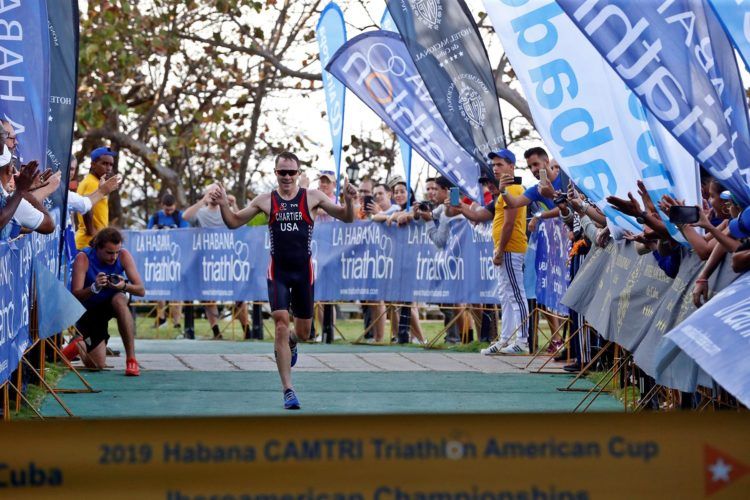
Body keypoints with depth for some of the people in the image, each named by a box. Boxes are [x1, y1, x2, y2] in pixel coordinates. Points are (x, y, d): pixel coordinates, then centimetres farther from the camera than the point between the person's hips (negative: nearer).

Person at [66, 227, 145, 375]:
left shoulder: (123, 256, -18)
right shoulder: (83, 258, -24)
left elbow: (141, 290, -22)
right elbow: (75, 295, -30)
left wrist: (124, 286, -43)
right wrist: (94, 287, -48)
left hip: (113, 304, 2)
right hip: (89, 311, -2)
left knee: (120, 299, -36)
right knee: (96, 365, -9)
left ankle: (131, 359, -29)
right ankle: (79, 345, 29)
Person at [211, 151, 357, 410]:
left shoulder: (312, 197, -1)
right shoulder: (265, 200, 1)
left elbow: (346, 218, -1)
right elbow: (234, 222, 7)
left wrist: (348, 201, -21)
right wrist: (223, 205, -13)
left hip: (304, 271, 1)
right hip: (278, 272, -1)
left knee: (303, 332, 9)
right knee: (281, 325, -13)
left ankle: (290, 342, 49)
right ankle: (288, 389, -10)